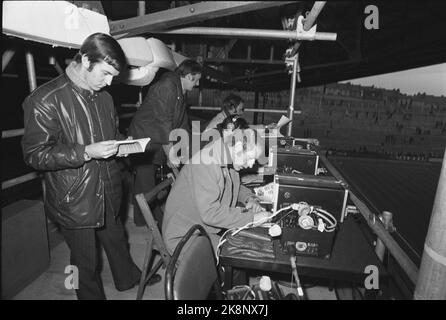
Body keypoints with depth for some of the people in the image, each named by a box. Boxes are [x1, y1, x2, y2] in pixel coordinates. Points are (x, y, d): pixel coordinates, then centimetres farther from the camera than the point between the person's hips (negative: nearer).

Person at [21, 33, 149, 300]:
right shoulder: (45, 100, -16)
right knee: (86, 262, 14)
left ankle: (128, 278, 51)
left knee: (117, 241, 25)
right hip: (74, 201, -5)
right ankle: (92, 295, 40)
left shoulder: (104, 98, 6)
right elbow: (35, 155, -16)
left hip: (109, 194, 6)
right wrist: (86, 152, -26)